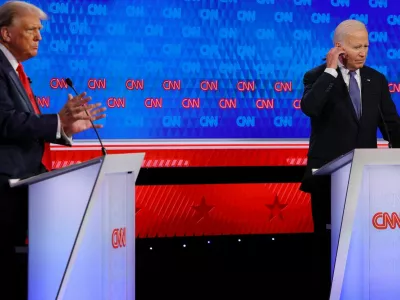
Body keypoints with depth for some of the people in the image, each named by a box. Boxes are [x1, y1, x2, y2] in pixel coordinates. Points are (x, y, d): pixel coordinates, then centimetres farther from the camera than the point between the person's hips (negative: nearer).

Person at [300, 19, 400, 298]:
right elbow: (309, 108, -24)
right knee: (327, 242, 4)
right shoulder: (318, 77, -3)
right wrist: (331, 70, -19)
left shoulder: (377, 80, 9)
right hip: (329, 176, -3)